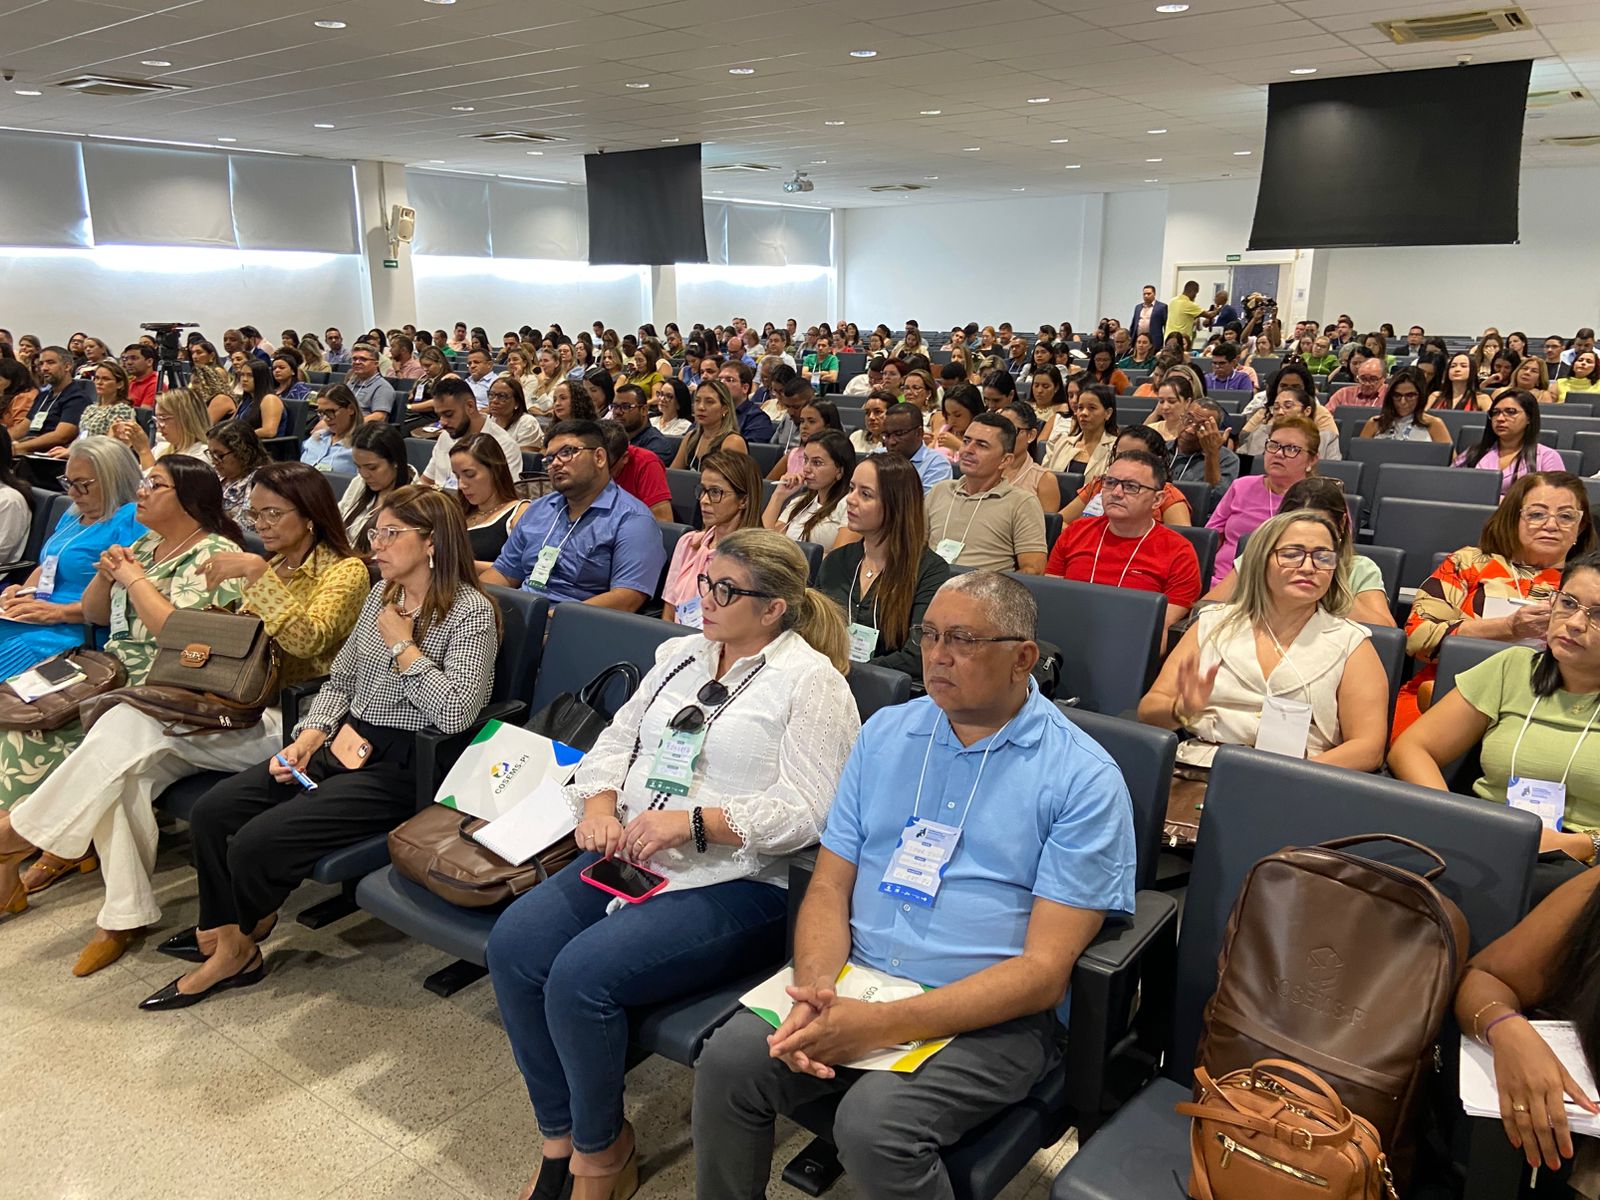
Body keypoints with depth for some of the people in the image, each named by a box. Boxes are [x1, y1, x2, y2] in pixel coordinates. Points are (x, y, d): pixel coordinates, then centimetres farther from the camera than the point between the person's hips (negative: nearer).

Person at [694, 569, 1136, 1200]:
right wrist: (816, 989, -15)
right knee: (727, 1060, -18)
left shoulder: (1084, 779, -8)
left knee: (875, 1122, -28)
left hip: (991, 1014, -4)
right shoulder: (885, 732, 8)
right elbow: (829, 885, 7)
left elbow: (1045, 969, -13)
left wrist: (883, 1025, -21)